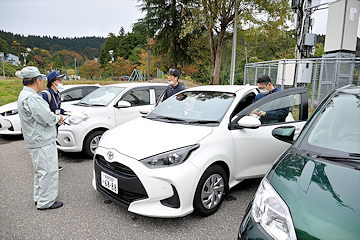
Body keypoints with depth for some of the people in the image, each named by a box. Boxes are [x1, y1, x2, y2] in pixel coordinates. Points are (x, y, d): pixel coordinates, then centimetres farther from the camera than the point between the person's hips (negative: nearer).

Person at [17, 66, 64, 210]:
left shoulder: (25, 95, 13)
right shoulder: (31, 98, -23)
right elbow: (47, 119, -26)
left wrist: (55, 117, 8)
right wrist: (58, 118, -6)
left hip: (36, 141, 11)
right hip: (42, 142, -11)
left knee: (40, 171, 21)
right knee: (48, 171, -1)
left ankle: (38, 197, 34)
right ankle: (46, 202, 11)